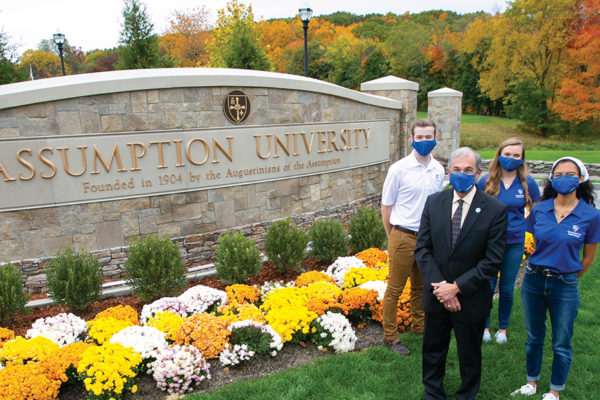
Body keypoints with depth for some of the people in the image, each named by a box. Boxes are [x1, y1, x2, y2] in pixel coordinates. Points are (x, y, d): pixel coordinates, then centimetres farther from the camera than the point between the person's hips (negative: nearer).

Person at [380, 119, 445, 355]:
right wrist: (392, 237, 2)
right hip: (404, 237, -5)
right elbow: (386, 206, -3)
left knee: (421, 287, 20)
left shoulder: (438, 170, 4)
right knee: (395, 289, 5)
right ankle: (390, 337, 19)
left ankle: (419, 327, 39)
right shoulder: (399, 169, -10)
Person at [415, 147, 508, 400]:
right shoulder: (433, 203, -4)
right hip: (437, 295, 3)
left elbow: (493, 260, -13)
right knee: (433, 350, 21)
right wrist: (439, 286, -14)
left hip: (471, 299, -2)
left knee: (469, 356, 19)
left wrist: (457, 287, -18)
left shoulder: (496, 210, -12)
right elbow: (422, 248, -4)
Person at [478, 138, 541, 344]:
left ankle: (503, 328, 32)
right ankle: (485, 325, 28)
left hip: (514, 243, 1)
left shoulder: (527, 183, -4)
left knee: (507, 289, 11)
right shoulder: (486, 181, -6)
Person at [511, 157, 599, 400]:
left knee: (561, 345, 10)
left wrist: (567, 278, 9)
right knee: (534, 337, 17)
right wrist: (540, 271, 11)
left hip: (565, 287, -2)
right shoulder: (539, 210, -2)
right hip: (533, 281, 2)